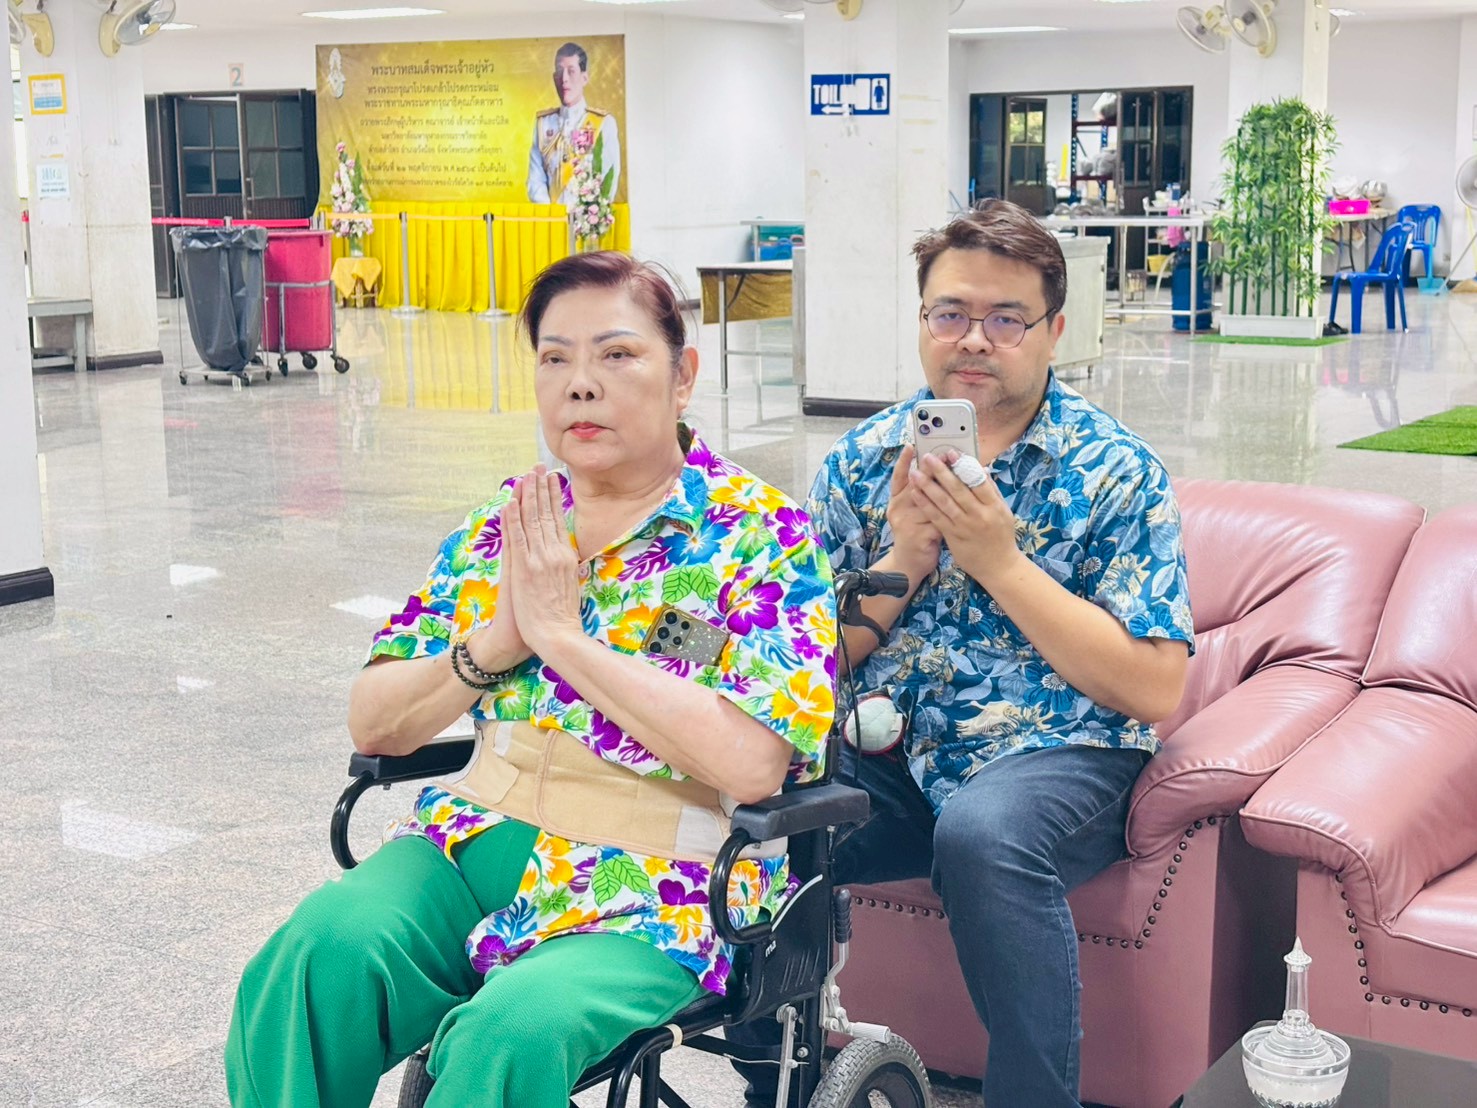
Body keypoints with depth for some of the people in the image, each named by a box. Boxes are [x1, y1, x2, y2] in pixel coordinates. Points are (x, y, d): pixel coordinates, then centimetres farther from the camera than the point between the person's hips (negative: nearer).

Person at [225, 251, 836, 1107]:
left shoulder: (760, 535, -4)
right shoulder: (506, 524, 11)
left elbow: (752, 763, -19)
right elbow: (372, 722, 11)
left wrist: (562, 635, -15)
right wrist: (496, 640, -8)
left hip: (657, 877, -4)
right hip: (480, 836, 4)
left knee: (511, 1033, -33)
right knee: (320, 954, -26)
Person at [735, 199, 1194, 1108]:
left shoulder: (1117, 472, -2)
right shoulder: (867, 458, 9)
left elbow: (1155, 691, -11)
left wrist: (1000, 560, -15)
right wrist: (901, 562, -11)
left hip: (1054, 755, -3)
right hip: (888, 752, 4)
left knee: (983, 833, -36)